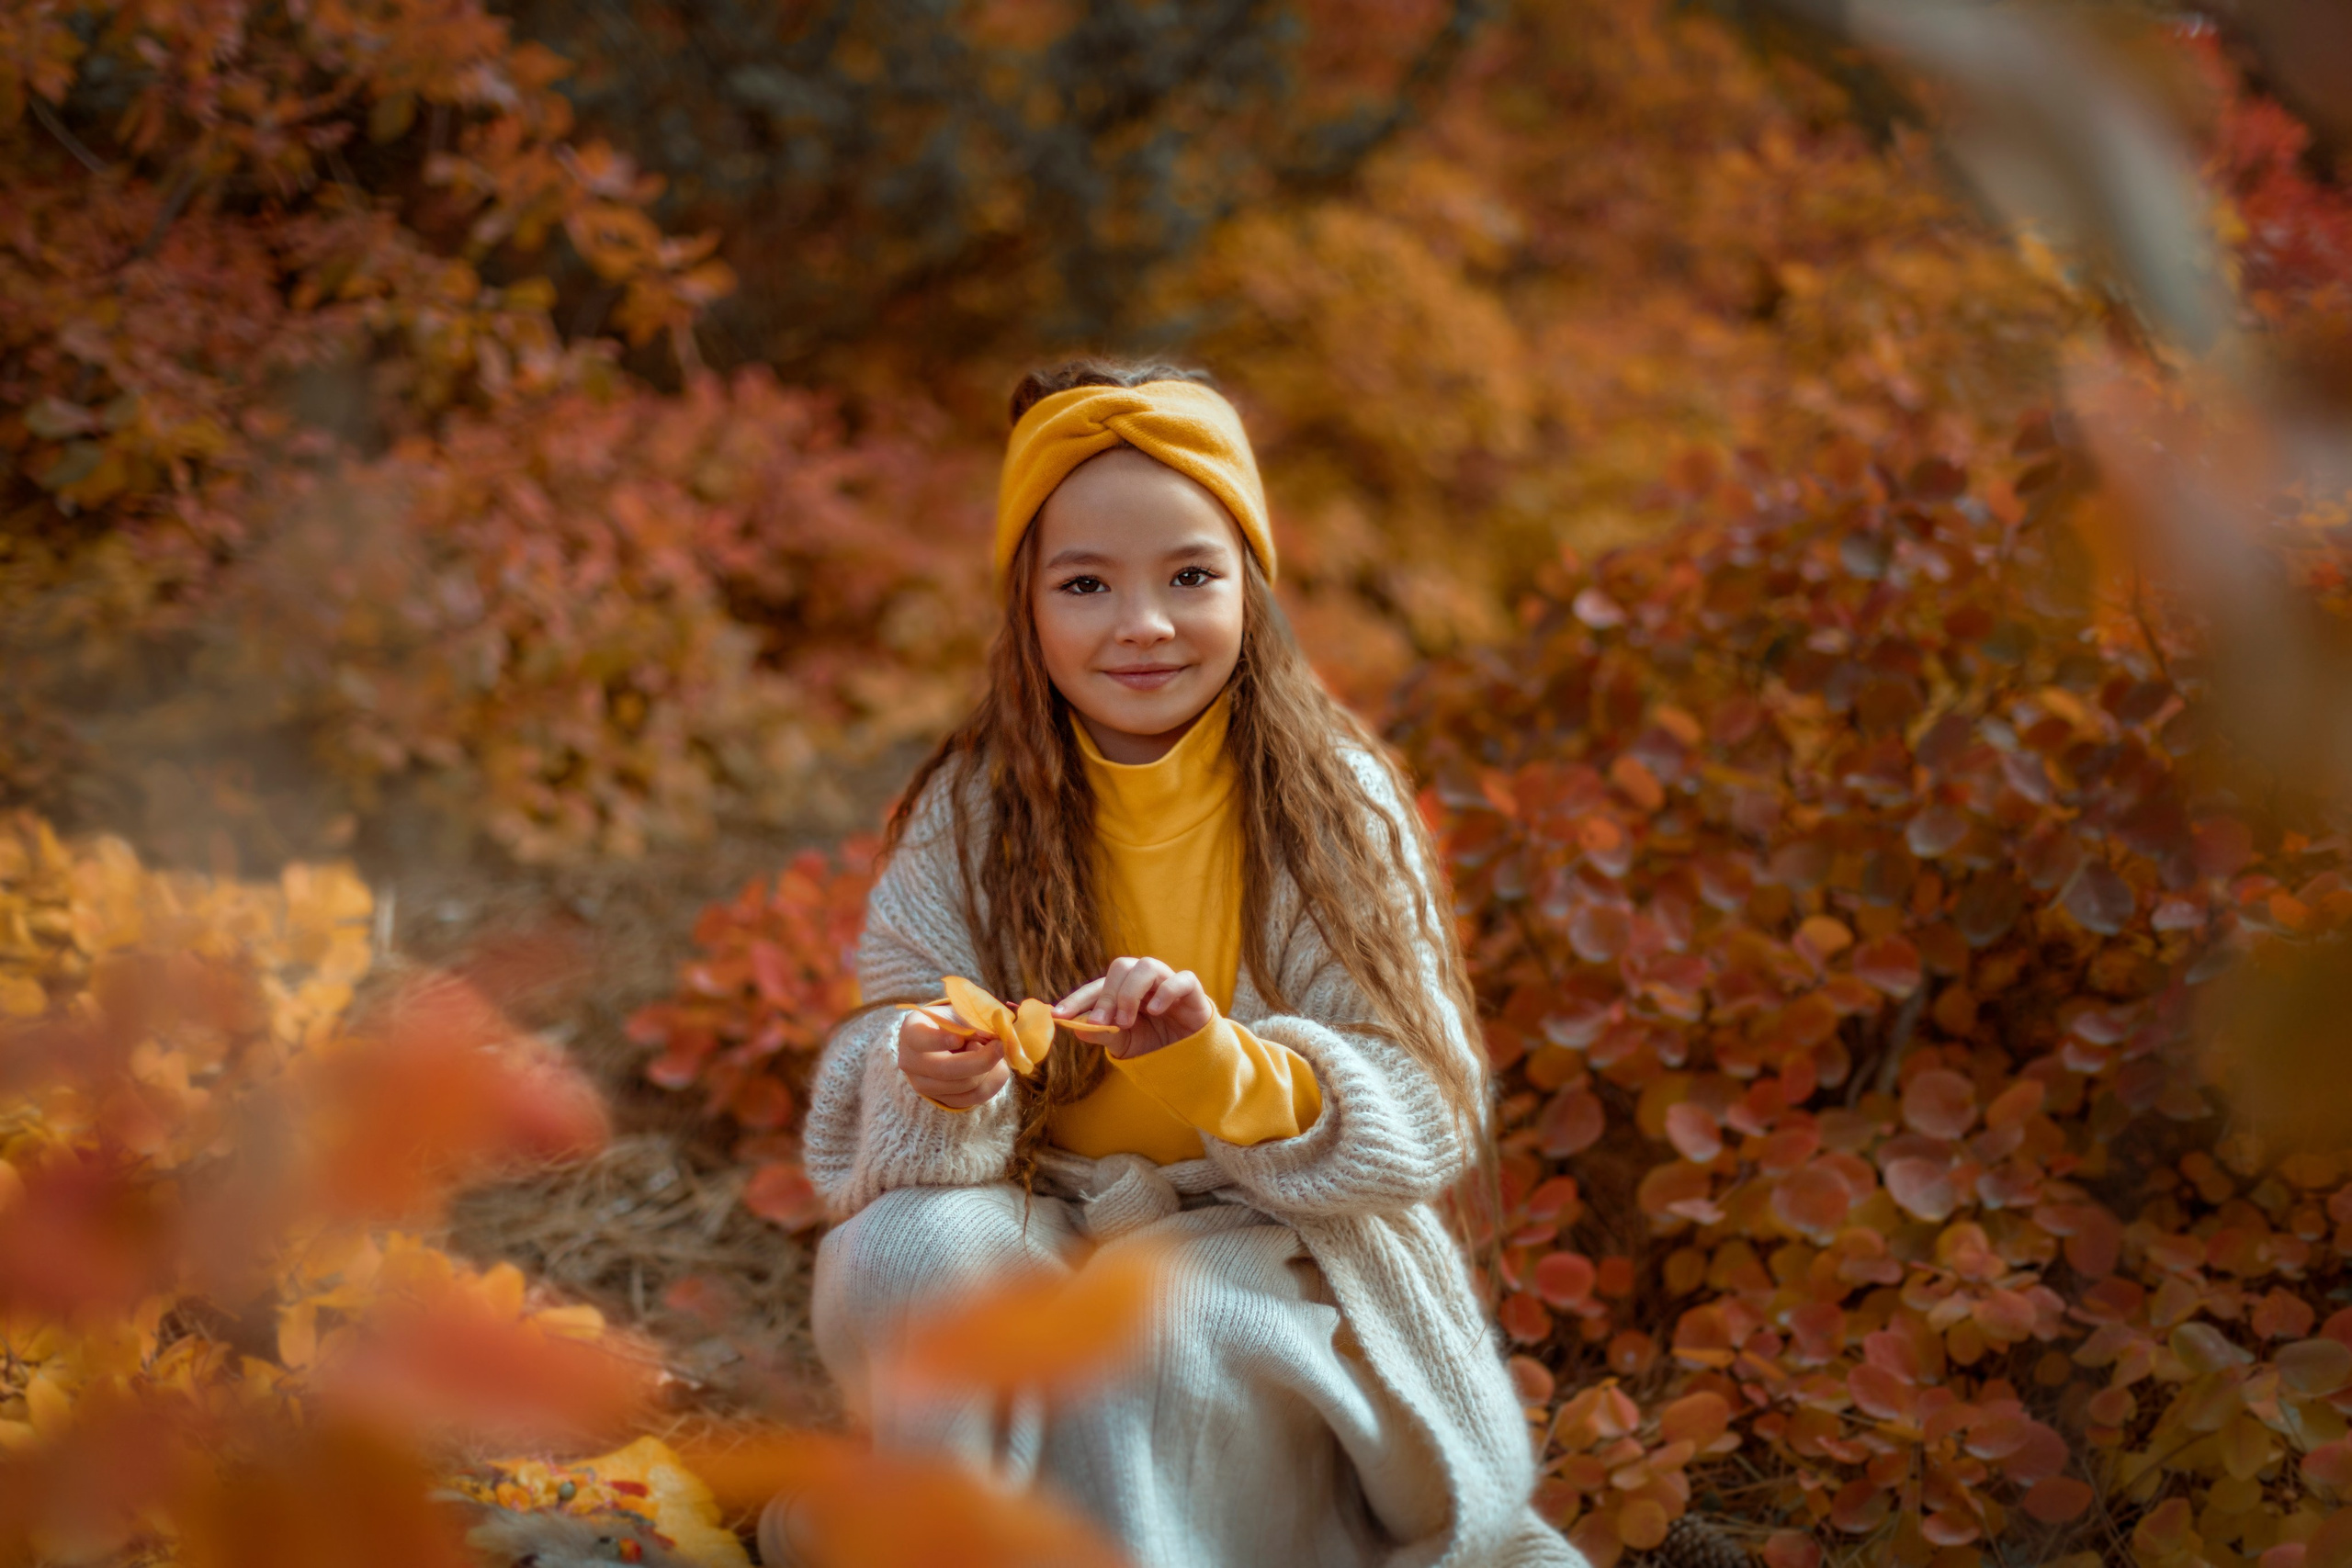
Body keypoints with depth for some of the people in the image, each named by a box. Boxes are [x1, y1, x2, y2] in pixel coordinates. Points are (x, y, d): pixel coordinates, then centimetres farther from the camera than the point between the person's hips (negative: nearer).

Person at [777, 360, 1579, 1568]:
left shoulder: (1338, 800, -7)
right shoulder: (966, 810, -3)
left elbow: (1418, 1116, -12)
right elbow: (871, 1124, -6)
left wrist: (1219, 1061, -31)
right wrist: (934, 1076, -30)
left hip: (1275, 1242, -2)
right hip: (1044, 1225, 2)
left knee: (1171, 1326, -32)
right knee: (916, 1251, -27)